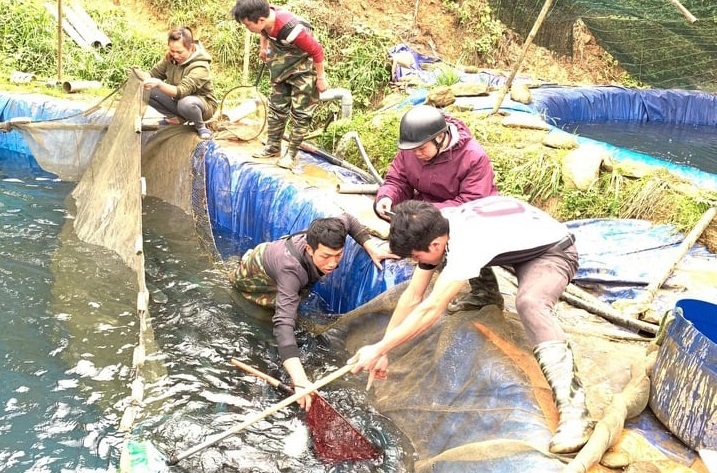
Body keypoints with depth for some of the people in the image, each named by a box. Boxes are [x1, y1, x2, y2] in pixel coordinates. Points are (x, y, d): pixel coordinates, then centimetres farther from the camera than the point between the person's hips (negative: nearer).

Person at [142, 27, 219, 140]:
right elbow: (154, 74, -1)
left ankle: (200, 126, -10)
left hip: (204, 104, -6)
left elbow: (181, 91, -41)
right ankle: (176, 118, 0)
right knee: (147, 91, -15)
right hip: (177, 100, 6)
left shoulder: (200, 67, -29)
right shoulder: (170, 58, -8)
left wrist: (159, 84, -57)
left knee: (186, 103, -42)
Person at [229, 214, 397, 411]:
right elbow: (284, 323, -62)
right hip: (252, 274, -5)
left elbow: (347, 220, -12)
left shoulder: (324, 240, -36)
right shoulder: (291, 269, -53)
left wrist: (371, 248, -24)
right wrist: (300, 381, -73)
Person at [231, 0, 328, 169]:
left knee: (300, 113, -3)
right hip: (281, 68, 7)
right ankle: (273, 147, 24)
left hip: (303, 70, -7)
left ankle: (292, 154, 6)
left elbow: (317, 50, -27)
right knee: (276, 108, 12)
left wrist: (321, 78, -18)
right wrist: (263, 47, 18)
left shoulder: (291, 29, -39)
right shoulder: (266, 17, -18)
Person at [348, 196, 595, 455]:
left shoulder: (466, 241, -37)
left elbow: (431, 309, -38)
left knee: (529, 303, -36)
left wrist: (379, 349, -34)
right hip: (517, 246, 9)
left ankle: (574, 408, -37)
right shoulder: (433, 230, -12)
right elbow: (412, 297, -7)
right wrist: (382, 351, -8)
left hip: (552, 250, -9)